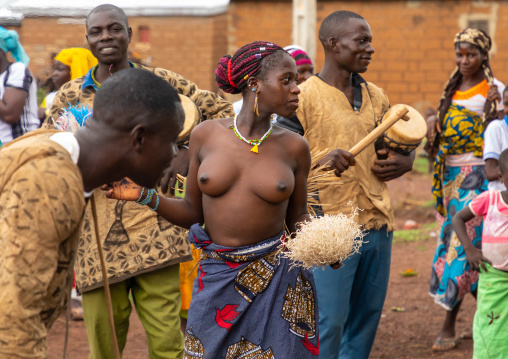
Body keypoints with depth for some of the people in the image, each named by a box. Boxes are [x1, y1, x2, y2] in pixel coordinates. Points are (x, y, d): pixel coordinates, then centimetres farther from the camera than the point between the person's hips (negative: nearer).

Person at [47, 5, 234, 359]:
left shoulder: (162, 82, 5)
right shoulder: (70, 97, 10)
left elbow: (223, 113, 9)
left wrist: (188, 152, -5)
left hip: (155, 232, -1)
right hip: (99, 238, 2)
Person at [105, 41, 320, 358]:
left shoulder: (293, 148, -1)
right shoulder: (207, 136, -1)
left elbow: (297, 217, 9)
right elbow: (193, 213, 7)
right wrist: (143, 196, -6)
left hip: (275, 282, -1)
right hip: (216, 279, 1)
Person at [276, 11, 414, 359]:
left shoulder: (376, 97, 13)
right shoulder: (304, 97, -6)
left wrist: (404, 162, 1)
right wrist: (320, 160, -29)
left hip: (378, 225, 6)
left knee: (367, 317, 12)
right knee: (328, 322, -5)